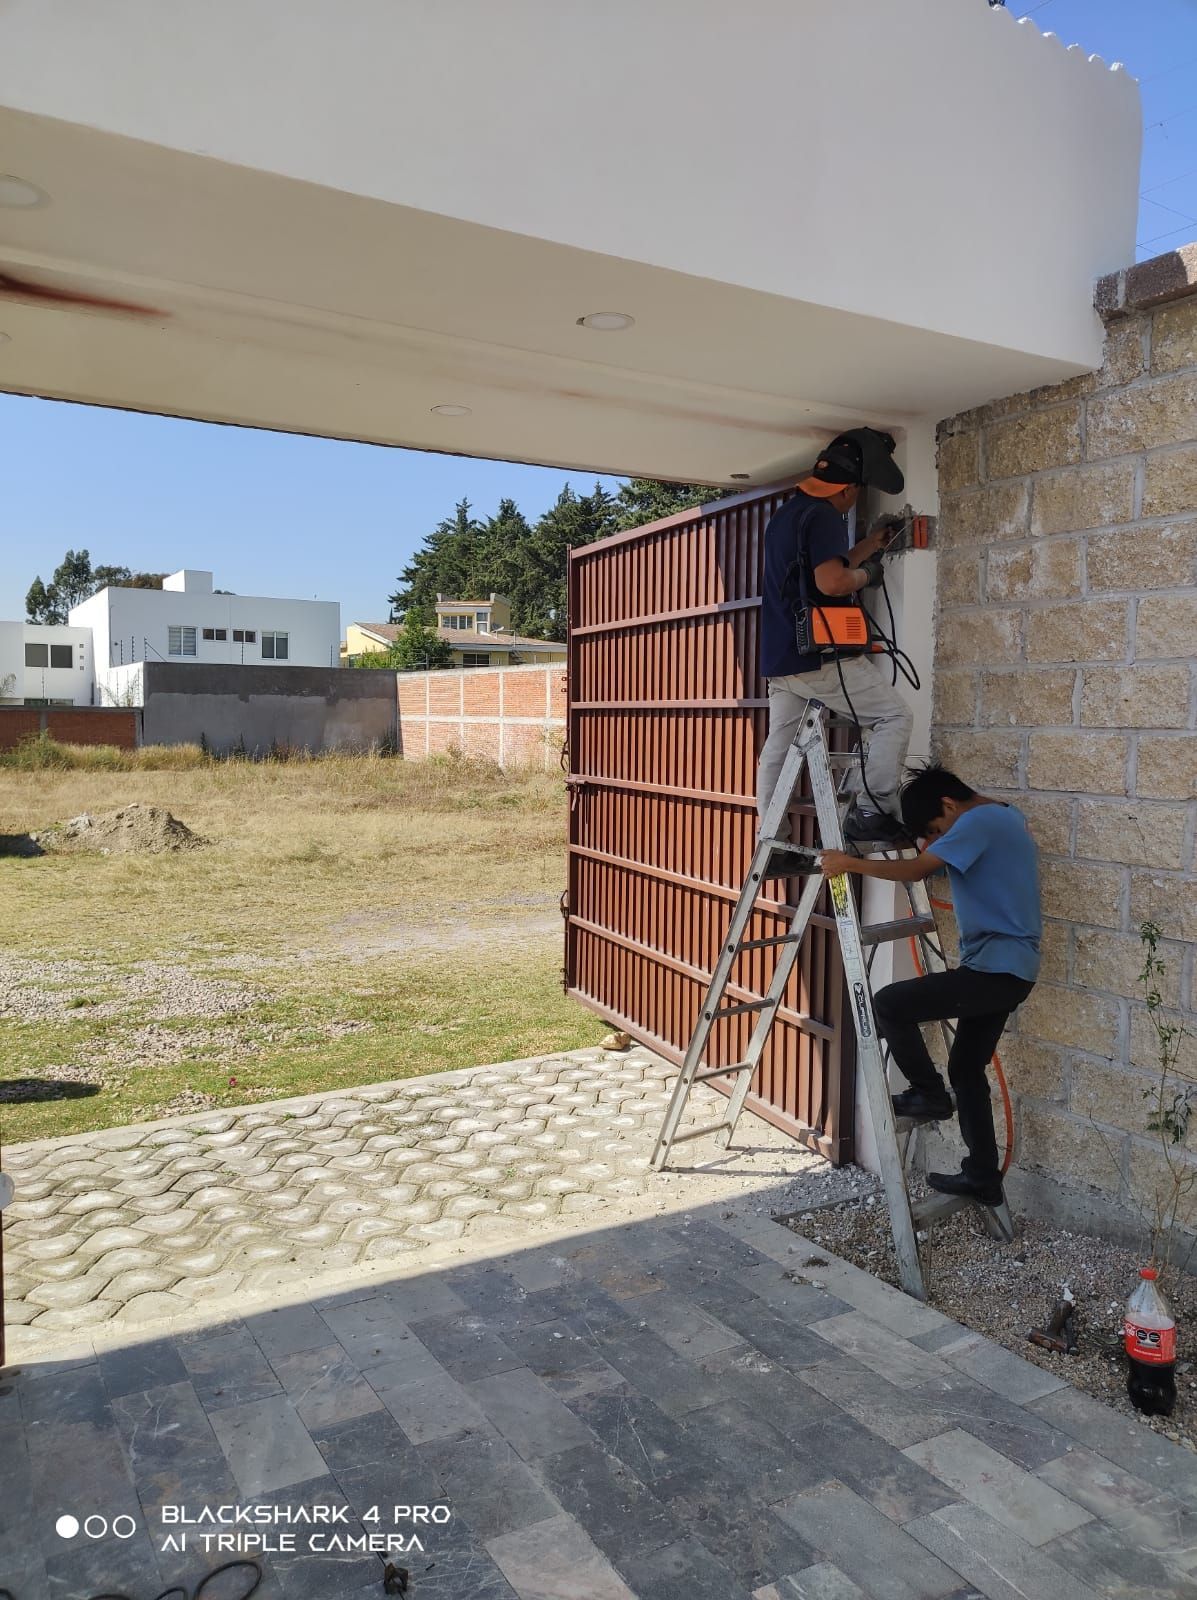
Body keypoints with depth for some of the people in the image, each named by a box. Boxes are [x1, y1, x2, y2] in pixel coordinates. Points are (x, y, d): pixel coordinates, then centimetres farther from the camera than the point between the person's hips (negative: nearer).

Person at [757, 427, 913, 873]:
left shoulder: (784, 515, 20)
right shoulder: (823, 516, -11)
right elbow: (831, 583, -23)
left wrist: (867, 546, 29)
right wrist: (866, 574, -4)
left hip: (779, 659, 10)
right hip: (820, 657, -9)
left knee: (779, 748, 11)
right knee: (895, 715, -1)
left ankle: (774, 846, 14)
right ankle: (871, 811, -7)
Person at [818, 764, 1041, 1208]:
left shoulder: (978, 822, -15)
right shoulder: (1006, 816, 17)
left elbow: (916, 870, -22)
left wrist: (849, 863, -15)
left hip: (994, 969, -11)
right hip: (1013, 970, 11)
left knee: (889, 1004, -9)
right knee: (966, 1068, 17)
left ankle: (928, 1093, 7)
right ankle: (982, 1176, 24)